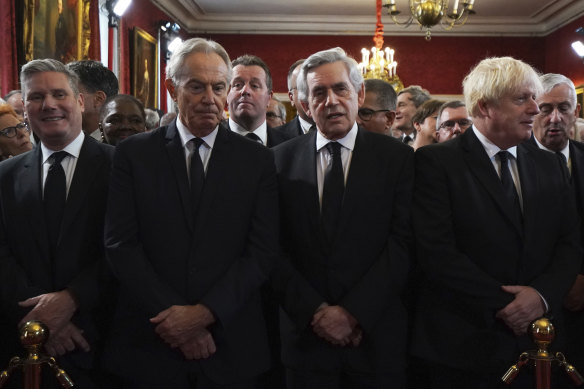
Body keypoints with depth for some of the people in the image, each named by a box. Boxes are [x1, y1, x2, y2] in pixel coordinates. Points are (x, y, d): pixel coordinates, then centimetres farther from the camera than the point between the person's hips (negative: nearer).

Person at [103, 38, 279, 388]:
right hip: (150, 345, 0)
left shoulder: (258, 159, 1)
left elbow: (262, 252, -4)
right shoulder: (134, 154, 1)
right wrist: (174, 314, -12)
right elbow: (121, 245, -5)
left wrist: (204, 312, -13)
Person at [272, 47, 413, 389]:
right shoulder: (282, 159, 3)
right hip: (305, 336, 1)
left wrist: (354, 312, -13)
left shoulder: (398, 158, -1)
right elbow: (274, 248, -1)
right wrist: (315, 311, -9)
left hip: (376, 336, 0)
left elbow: (403, 243, -7)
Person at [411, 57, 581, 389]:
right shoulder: (436, 161, -7)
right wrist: (503, 305, -16)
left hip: (537, 339, 5)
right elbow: (436, 251, -15)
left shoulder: (550, 166, 10)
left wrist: (542, 294, -12)